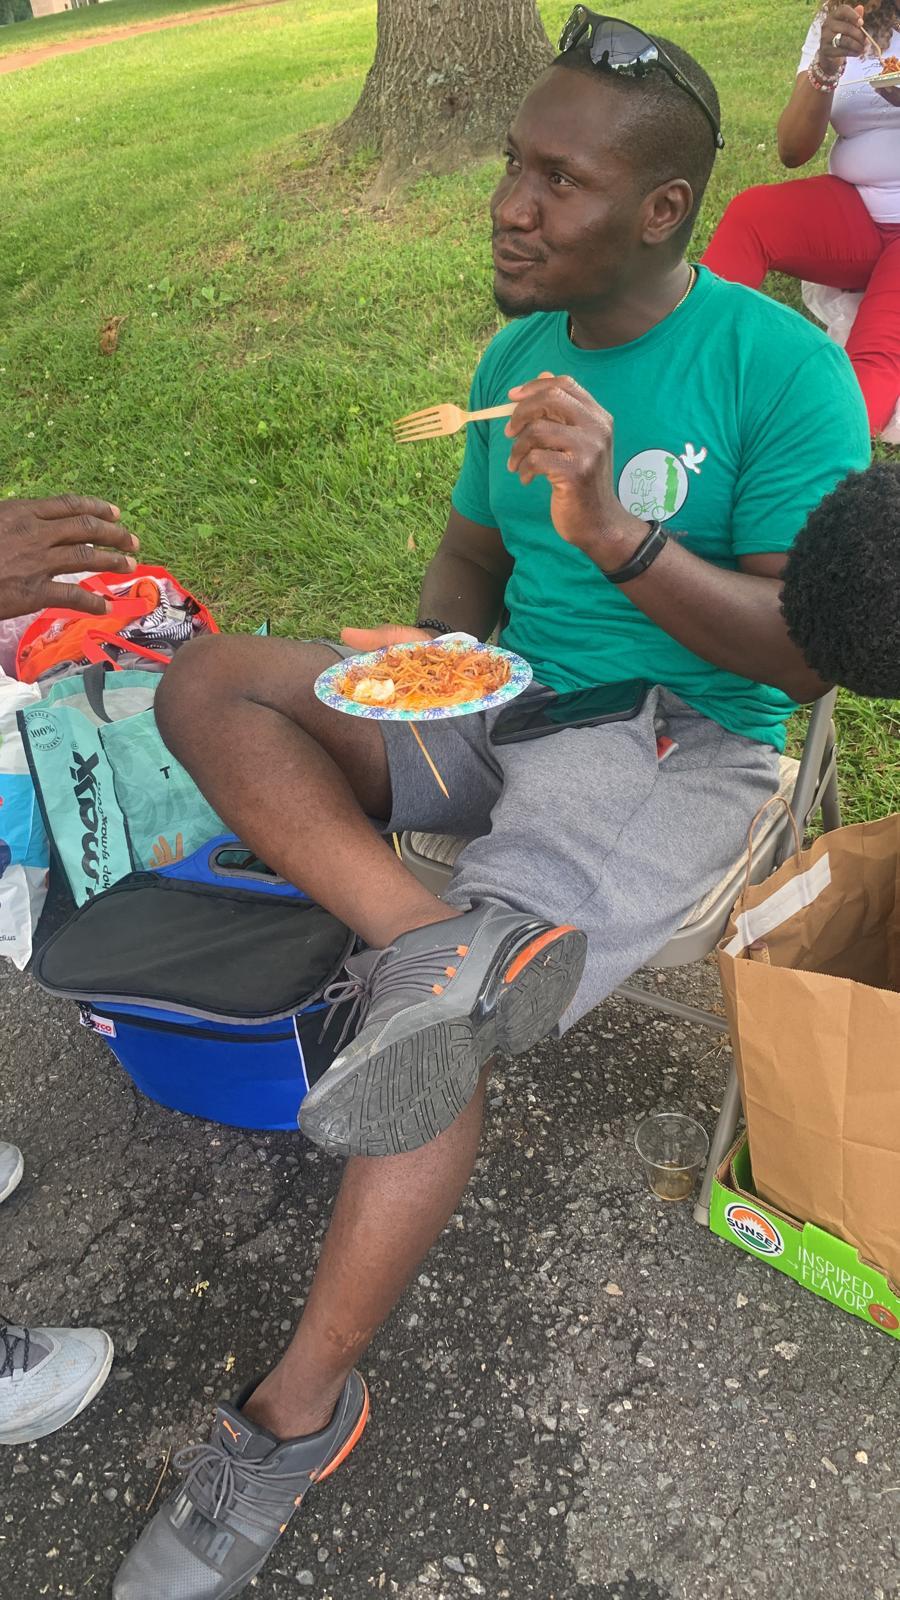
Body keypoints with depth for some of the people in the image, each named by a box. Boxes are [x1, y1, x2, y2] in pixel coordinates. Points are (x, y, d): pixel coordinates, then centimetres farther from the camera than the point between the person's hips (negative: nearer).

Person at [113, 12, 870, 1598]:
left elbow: (812, 652, -14)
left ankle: (299, 1411, -10)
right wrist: (428, 645, -5)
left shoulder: (778, 366, -10)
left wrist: (616, 533, -27)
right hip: (499, 705, 7)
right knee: (204, 681, -13)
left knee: (438, 1014, -27)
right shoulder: (523, 351, 9)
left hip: (677, 743, -6)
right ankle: (428, 937, -30)